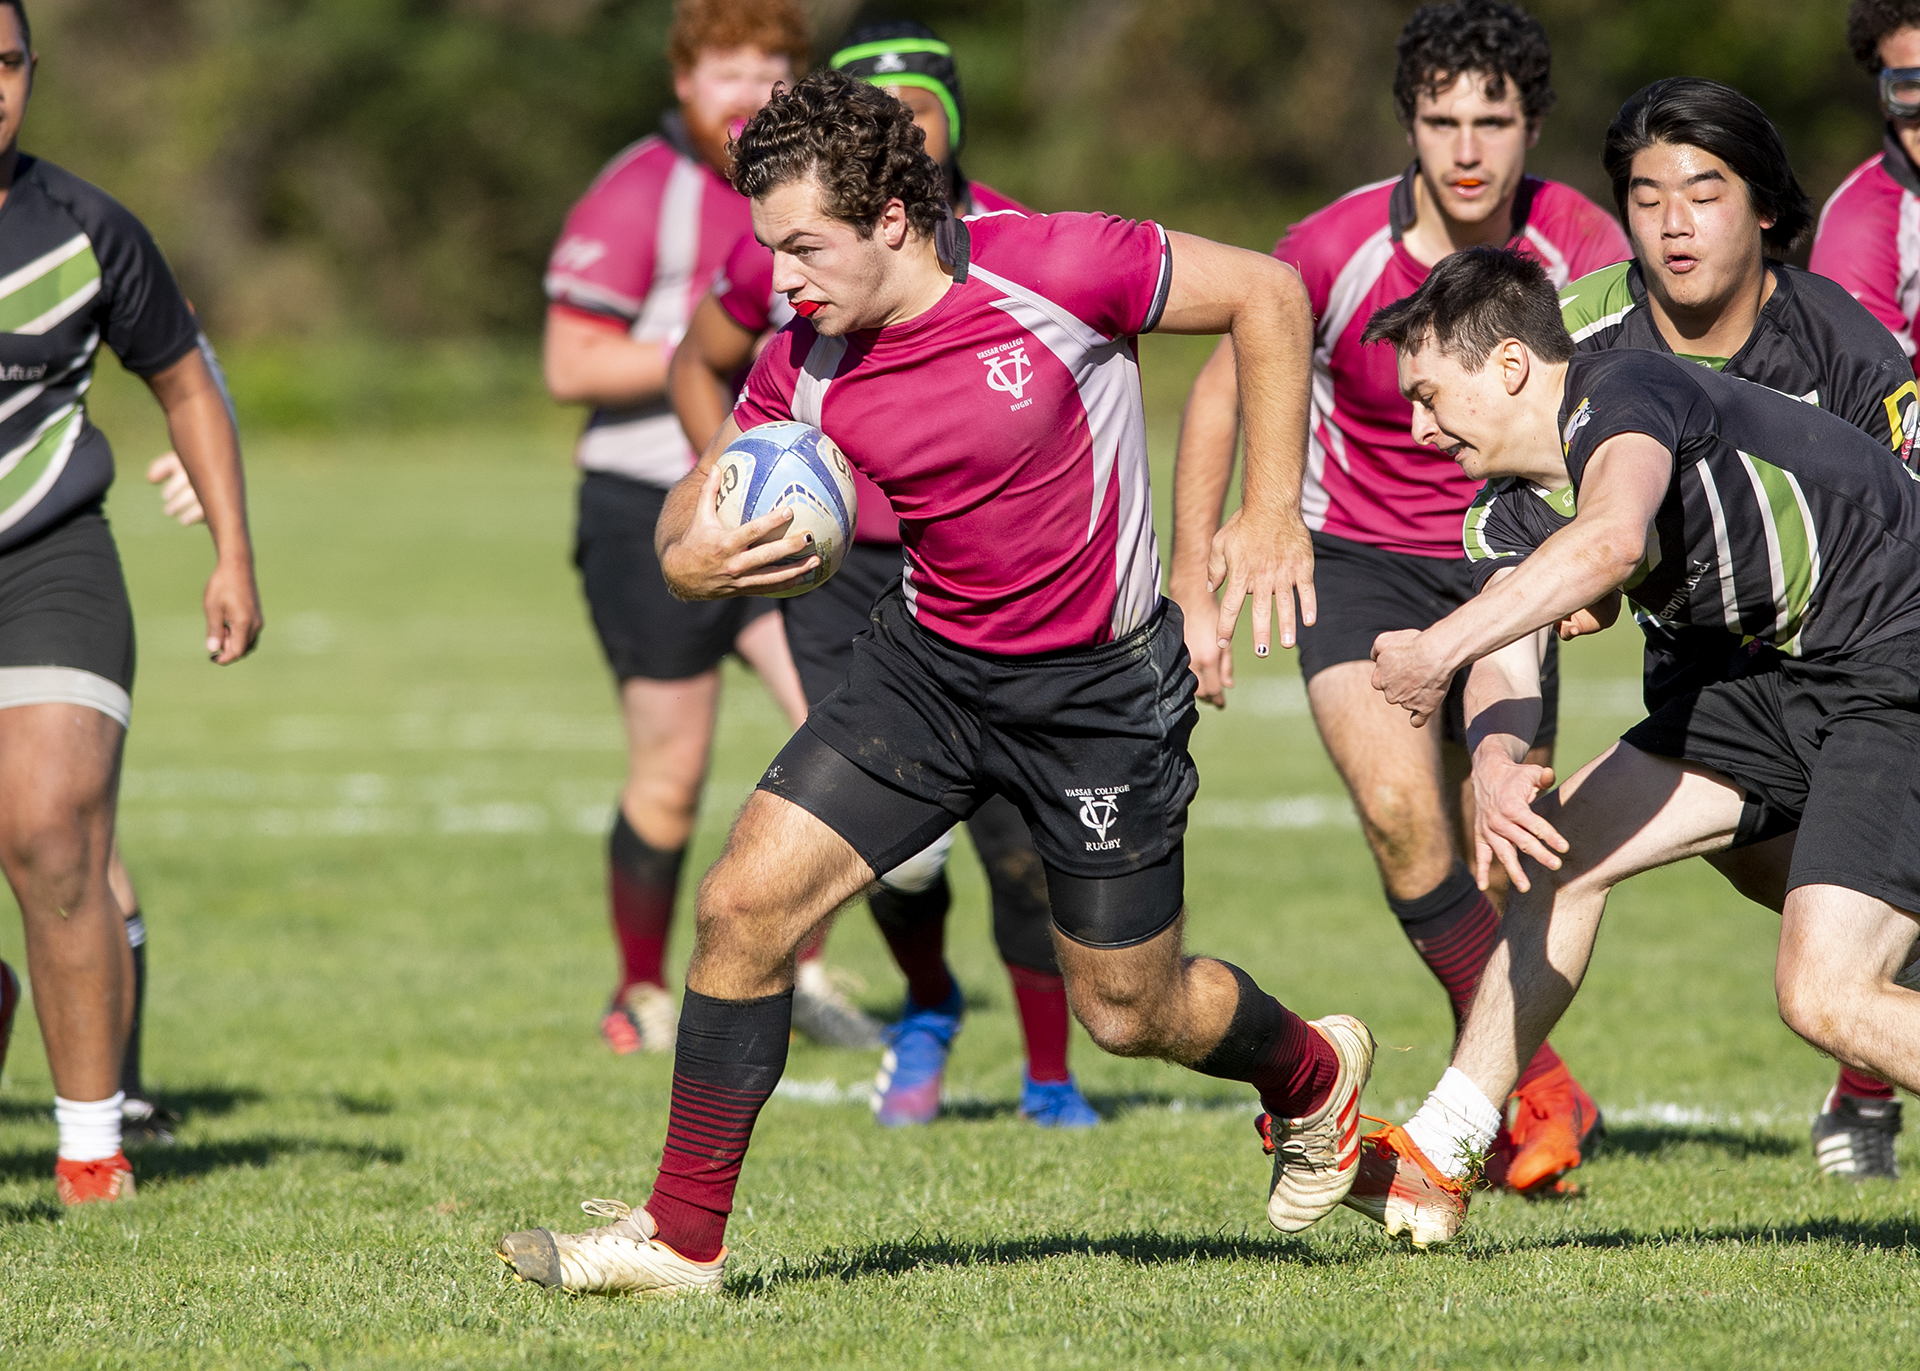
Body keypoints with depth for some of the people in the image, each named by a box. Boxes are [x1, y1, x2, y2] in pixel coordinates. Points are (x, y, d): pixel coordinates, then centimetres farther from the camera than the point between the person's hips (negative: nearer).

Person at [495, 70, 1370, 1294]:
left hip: (1102, 688, -4)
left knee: (1130, 1011, 7)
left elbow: (1267, 293, -11)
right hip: (928, 664, 4)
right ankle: (682, 1236, 0)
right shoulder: (806, 366, -8)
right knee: (747, 903, -11)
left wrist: (1271, 515, -13)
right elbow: (695, 514, 2)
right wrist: (693, 559, -24)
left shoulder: (1055, 271, -23)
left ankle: (1313, 1072, 41)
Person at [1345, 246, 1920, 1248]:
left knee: (1826, 997, -20)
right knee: (1562, 845, 9)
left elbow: (1611, 539, -41)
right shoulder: (1515, 513, 7)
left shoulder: (1628, 394, -20)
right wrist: (1496, 760, -30)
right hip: (1801, 677, 10)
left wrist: (1445, 643, -41)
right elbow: (1507, 668, -8)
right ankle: (1437, 1162, 18)